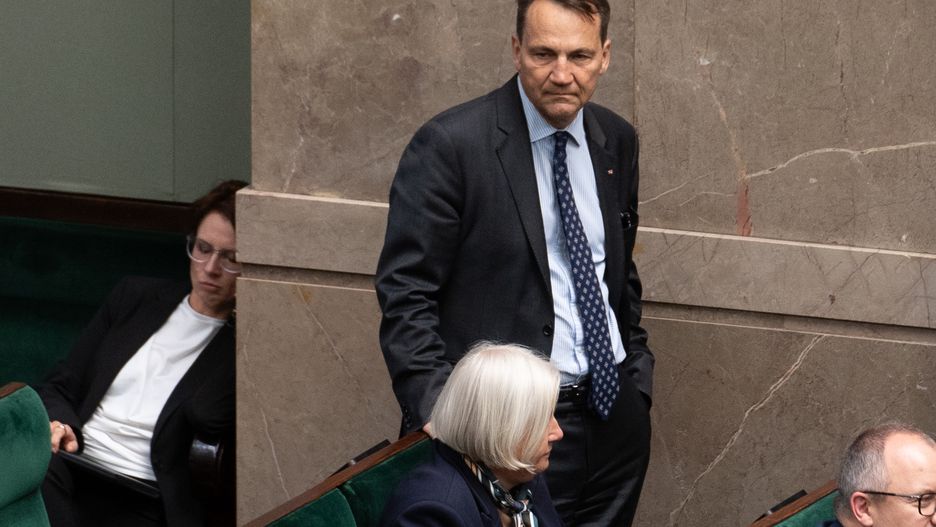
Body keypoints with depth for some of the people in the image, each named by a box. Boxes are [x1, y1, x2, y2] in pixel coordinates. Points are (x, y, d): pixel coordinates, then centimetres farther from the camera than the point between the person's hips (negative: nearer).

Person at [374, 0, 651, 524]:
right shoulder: (451, 145, -12)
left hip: (614, 415, 6)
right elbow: (405, 295, -13)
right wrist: (440, 416, -20)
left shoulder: (617, 141, 8)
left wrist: (638, 375, 16)